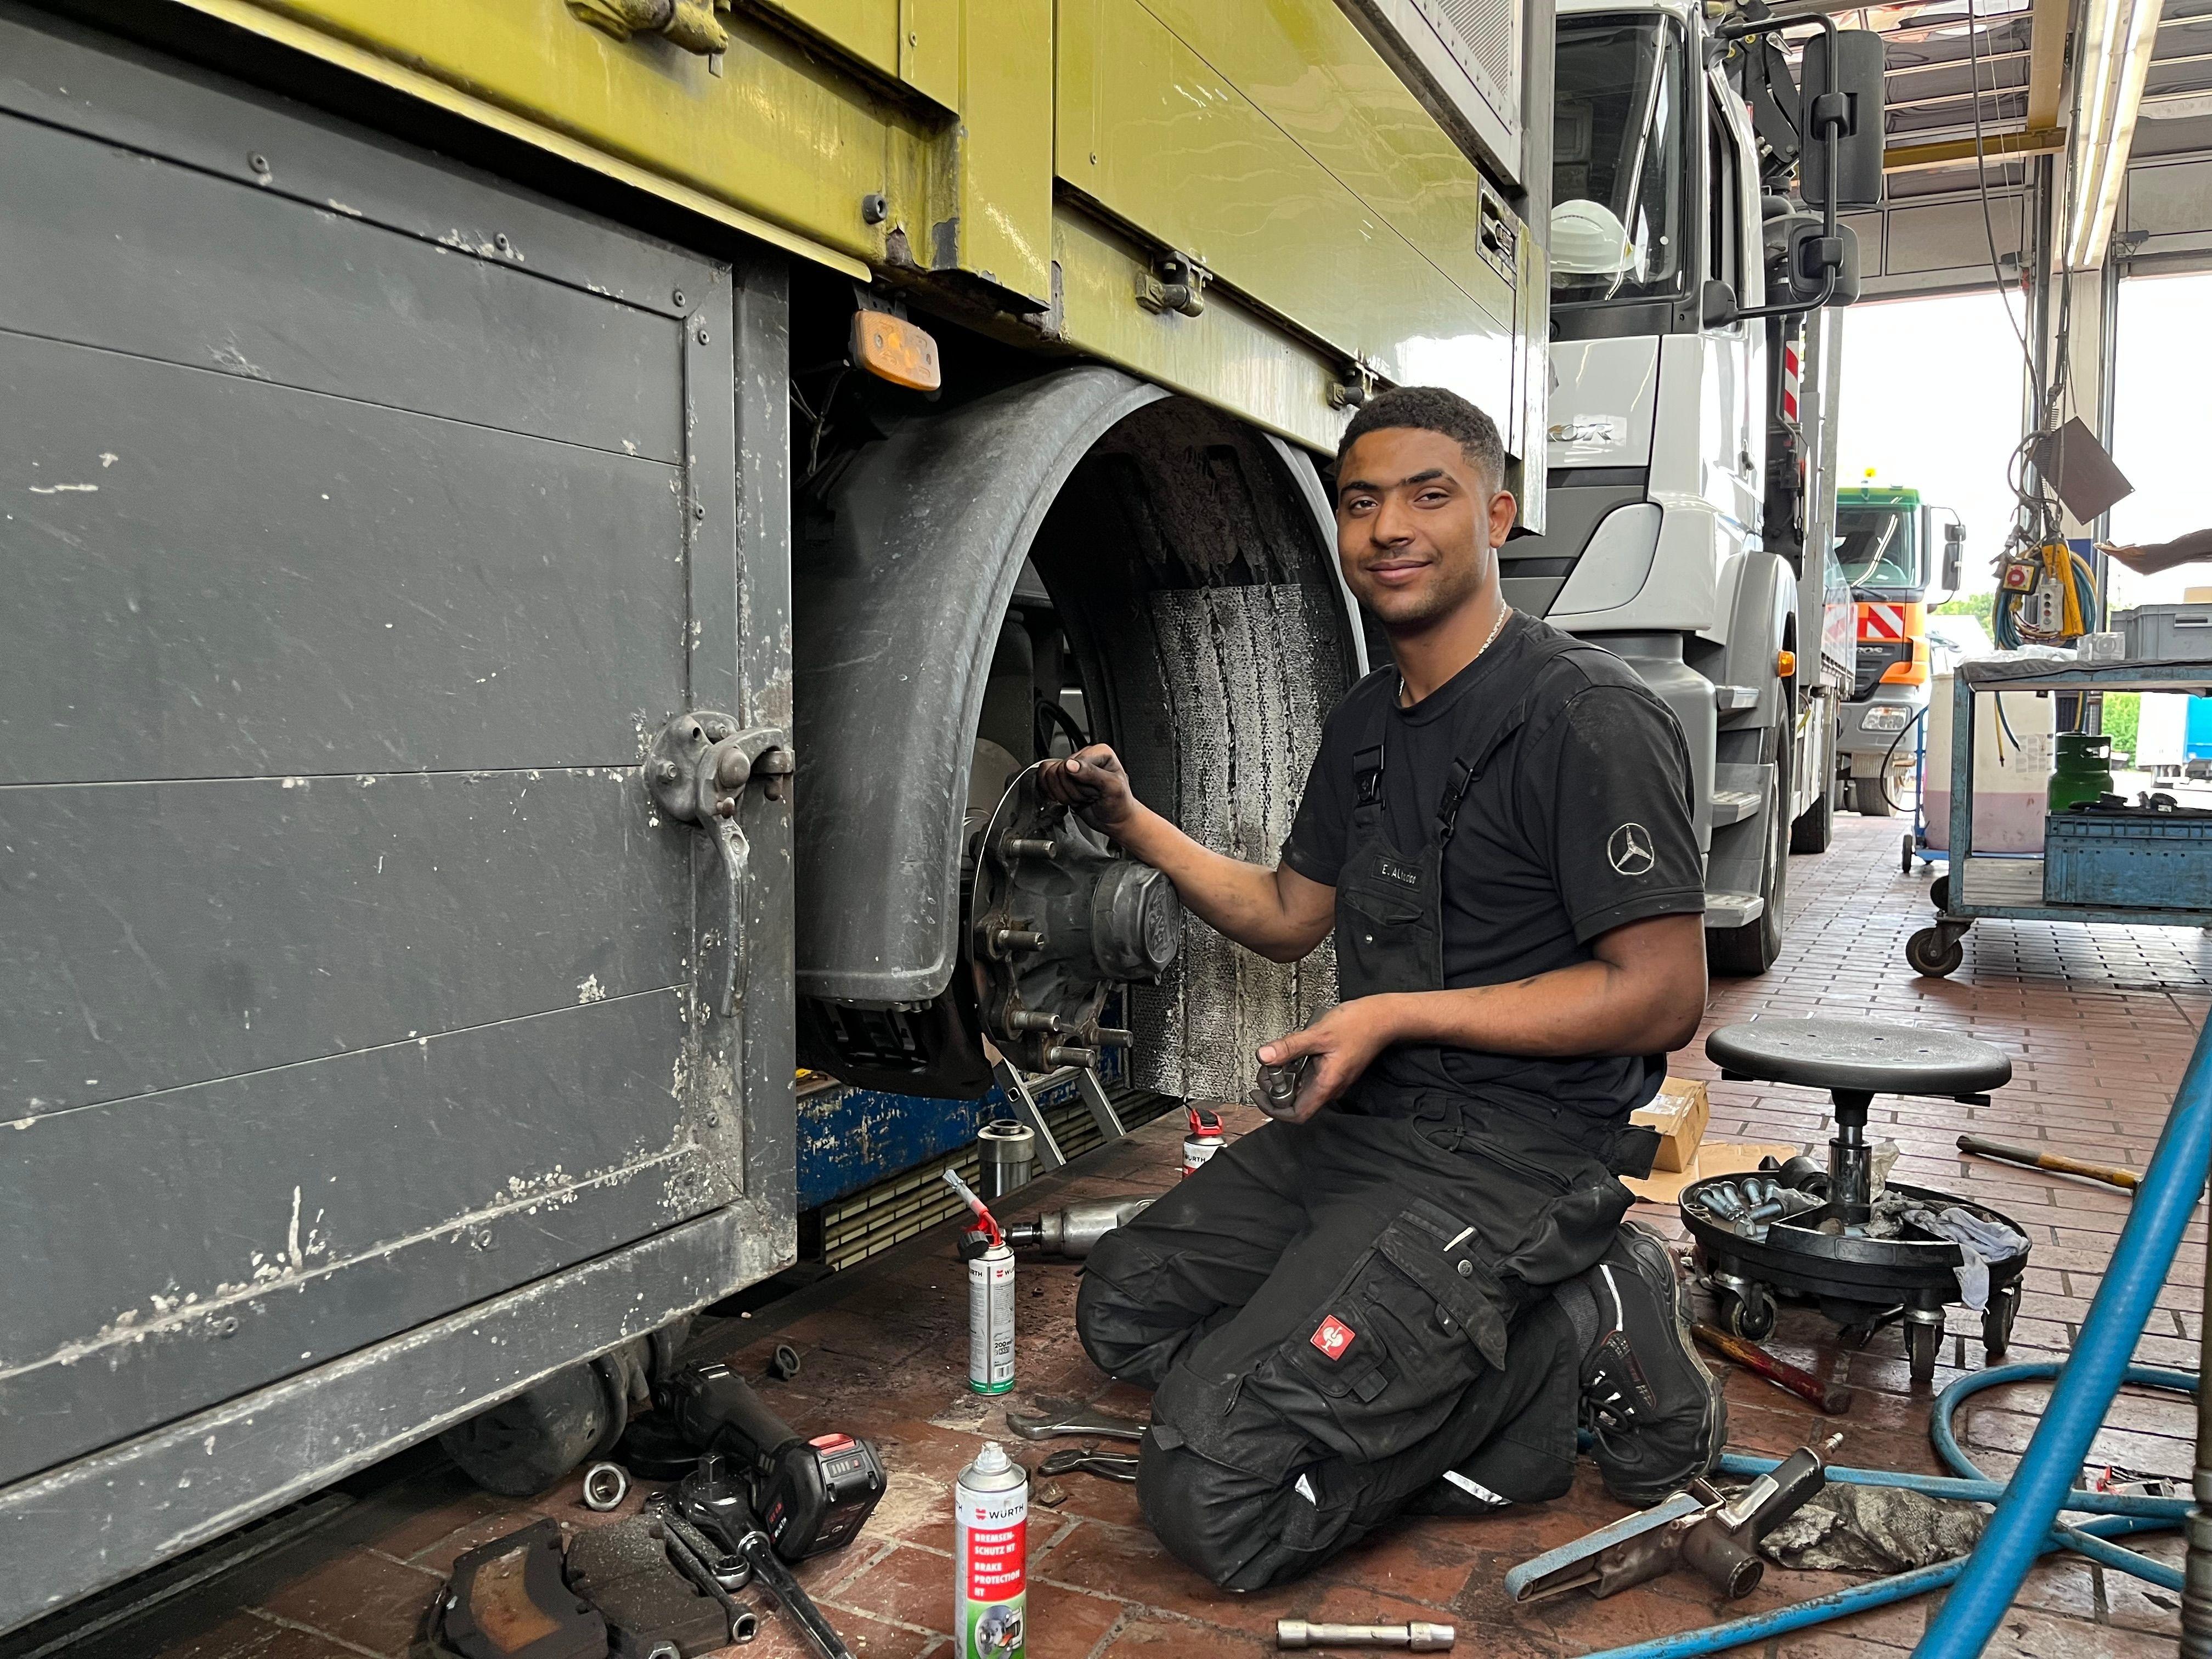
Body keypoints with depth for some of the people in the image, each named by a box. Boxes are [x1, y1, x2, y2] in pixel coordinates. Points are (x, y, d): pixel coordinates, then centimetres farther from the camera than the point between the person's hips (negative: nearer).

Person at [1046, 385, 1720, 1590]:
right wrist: (1133, 825, 8)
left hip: (1507, 1151, -9)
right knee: (1125, 1306, 15)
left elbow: (1663, 993, -17)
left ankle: (1570, 1347, 0)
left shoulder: (1587, 719, -15)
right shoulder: (1366, 722, 12)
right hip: (1364, 1122, 10)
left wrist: (1401, 1014, -19)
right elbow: (1287, 916, 20)